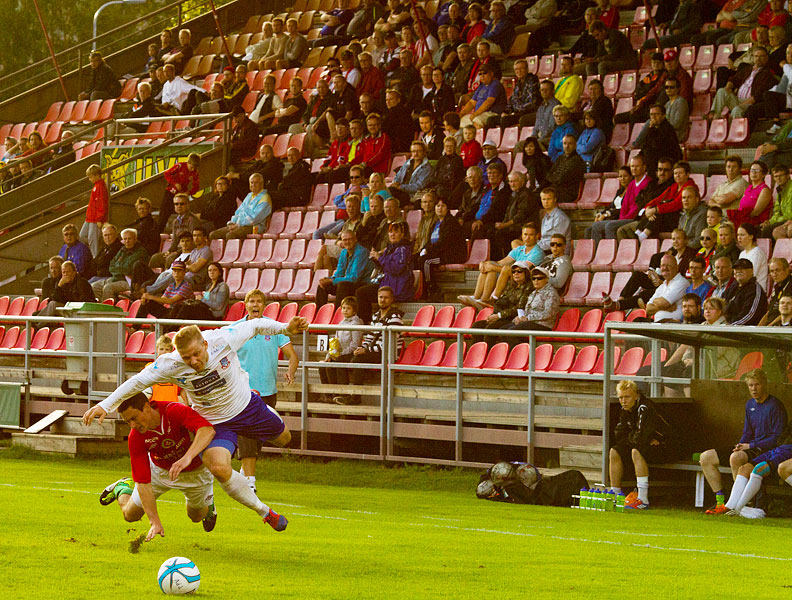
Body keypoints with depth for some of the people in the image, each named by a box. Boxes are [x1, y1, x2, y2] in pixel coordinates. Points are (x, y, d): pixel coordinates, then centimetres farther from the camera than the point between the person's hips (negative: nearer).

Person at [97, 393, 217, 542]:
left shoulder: (176, 411, -38)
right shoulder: (135, 437, -31)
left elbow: (208, 430, -54)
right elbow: (143, 482, -30)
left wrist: (186, 458, -69)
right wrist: (155, 522, -37)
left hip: (195, 471, -1)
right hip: (160, 470, 1)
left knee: (196, 516, 16)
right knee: (131, 515, 6)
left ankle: (207, 497, 50)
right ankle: (123, 488, 39)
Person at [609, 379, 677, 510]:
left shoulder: (645, 409, -24)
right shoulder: (625, 411, 5)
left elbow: (642, 438, -32)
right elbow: (618, 435, 4)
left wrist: (630, 437, -11)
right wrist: (635, 437, -12)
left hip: (665, 448, -9)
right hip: (646, 447, 9)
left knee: (636, 452, -35)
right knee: (614, 452, -6)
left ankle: (643, 500, -37)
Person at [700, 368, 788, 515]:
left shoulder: (775, 406, -10)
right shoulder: (750, 404, 15)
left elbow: (777, 438, -15)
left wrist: (750, 446, -17)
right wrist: (740, 446, 0)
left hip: (767, 450, -9)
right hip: (748, 448, 9)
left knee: (736, 457, -39)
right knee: (705, 457, -1)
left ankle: (737, 504, -29)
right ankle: (720, 502, -5)